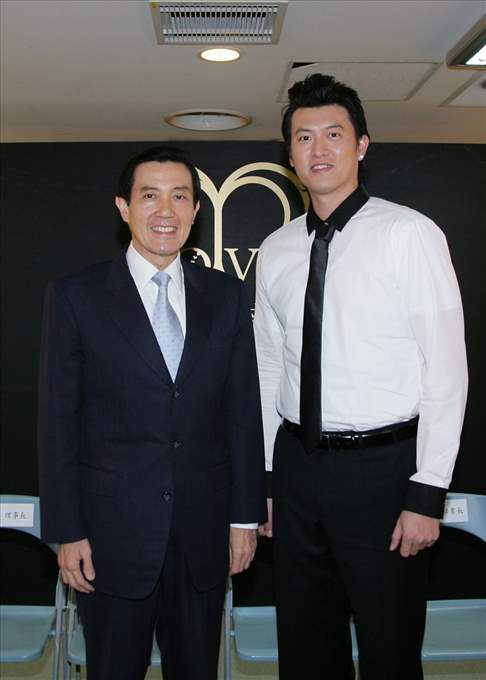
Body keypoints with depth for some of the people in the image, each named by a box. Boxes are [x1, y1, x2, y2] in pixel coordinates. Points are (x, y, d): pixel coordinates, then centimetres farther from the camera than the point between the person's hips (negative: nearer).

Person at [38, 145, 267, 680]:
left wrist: (245, 515, 3)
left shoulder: (225, 295, 4)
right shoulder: (76, 296, -4)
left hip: (203, 531, 3)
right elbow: (57, 421, -5)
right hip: (112, 531, -2)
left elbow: (243, 410, 4)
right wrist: (66, 532, -7)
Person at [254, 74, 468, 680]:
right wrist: (262, 479, 12)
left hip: (382, 466, -5)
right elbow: (269, 371, 12)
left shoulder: (409, 234, -8)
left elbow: (446, 368, -11)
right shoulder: (275, 251, 7)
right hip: (297, 464, 5)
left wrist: (427, 494, -14)